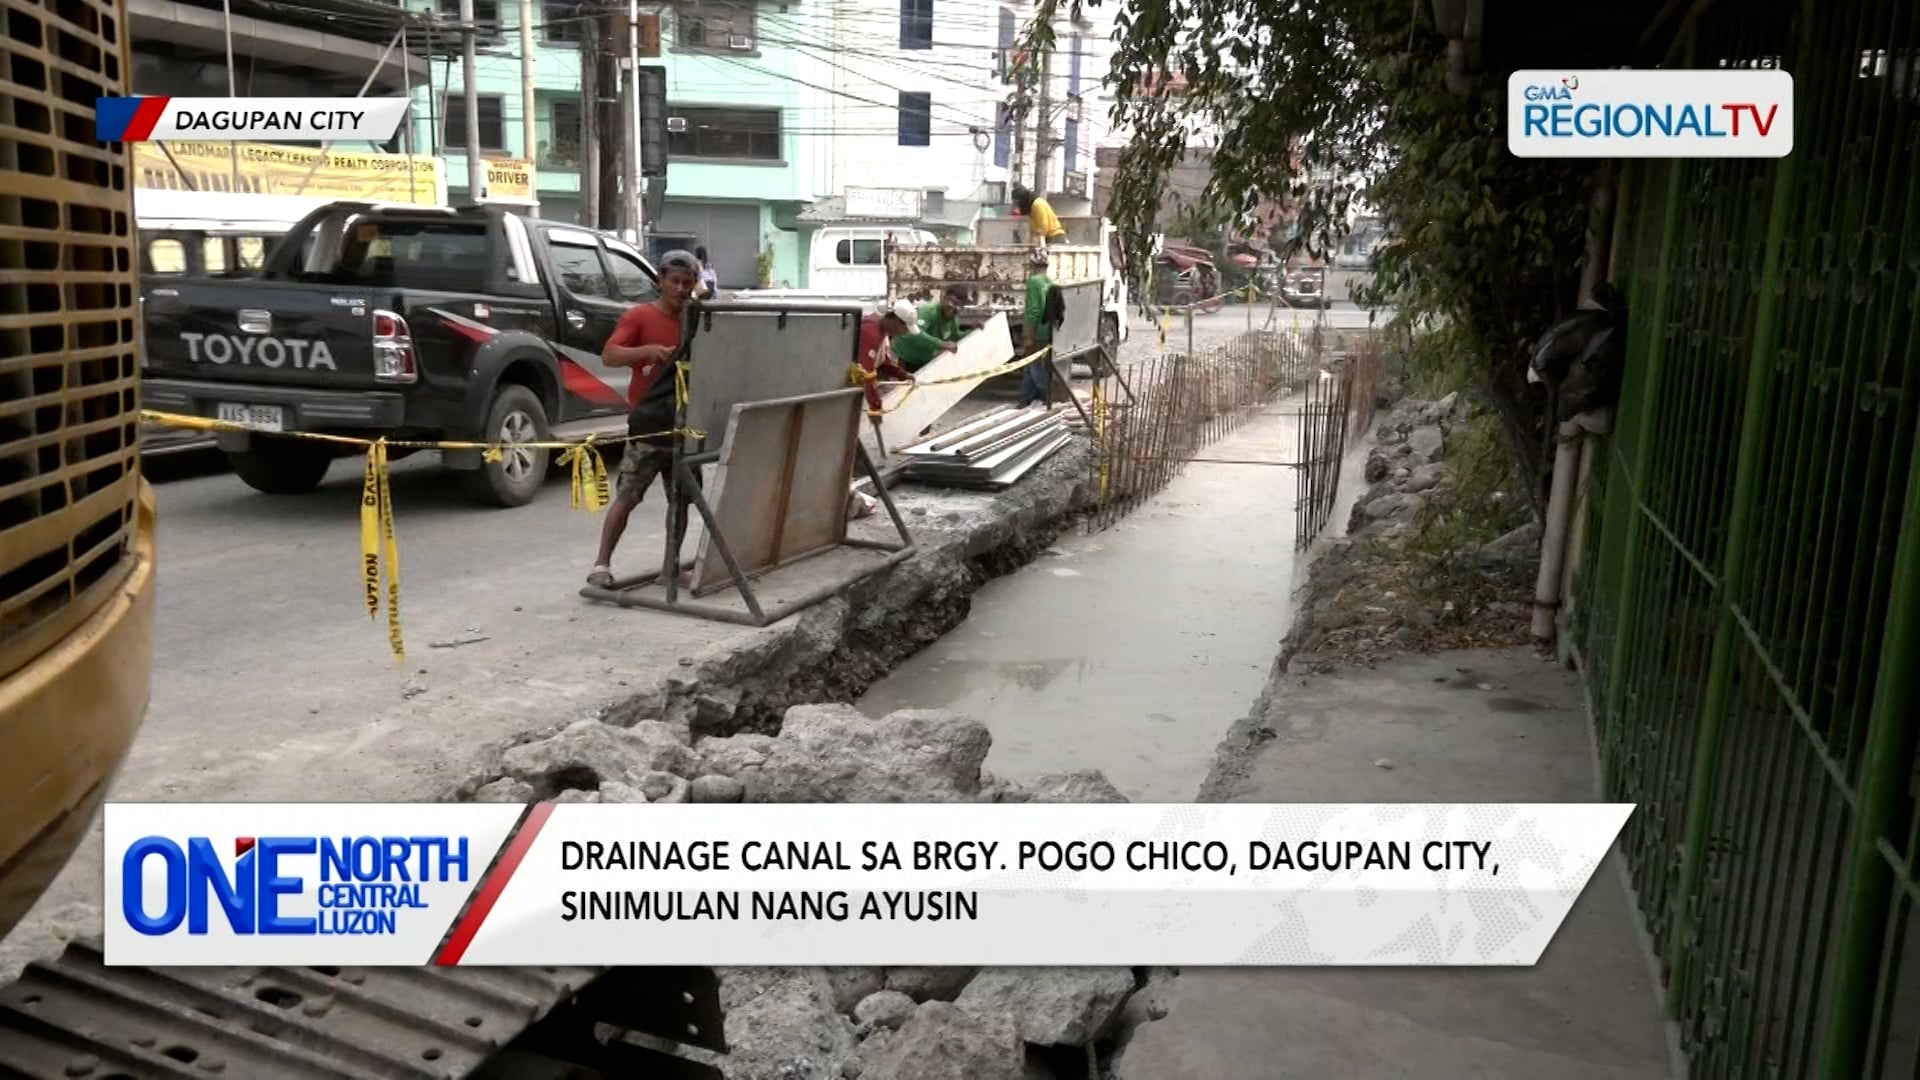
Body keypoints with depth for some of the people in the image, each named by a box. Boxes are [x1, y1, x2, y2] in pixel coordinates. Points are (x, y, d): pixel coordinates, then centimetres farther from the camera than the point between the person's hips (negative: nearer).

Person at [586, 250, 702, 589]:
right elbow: (609, 356, -12)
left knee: (681, 499, 9)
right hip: (647, 422, -4)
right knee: (626, 497, -4)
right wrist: (648, 350, -27)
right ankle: (602, 564, 2)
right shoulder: (639, 316, -4)